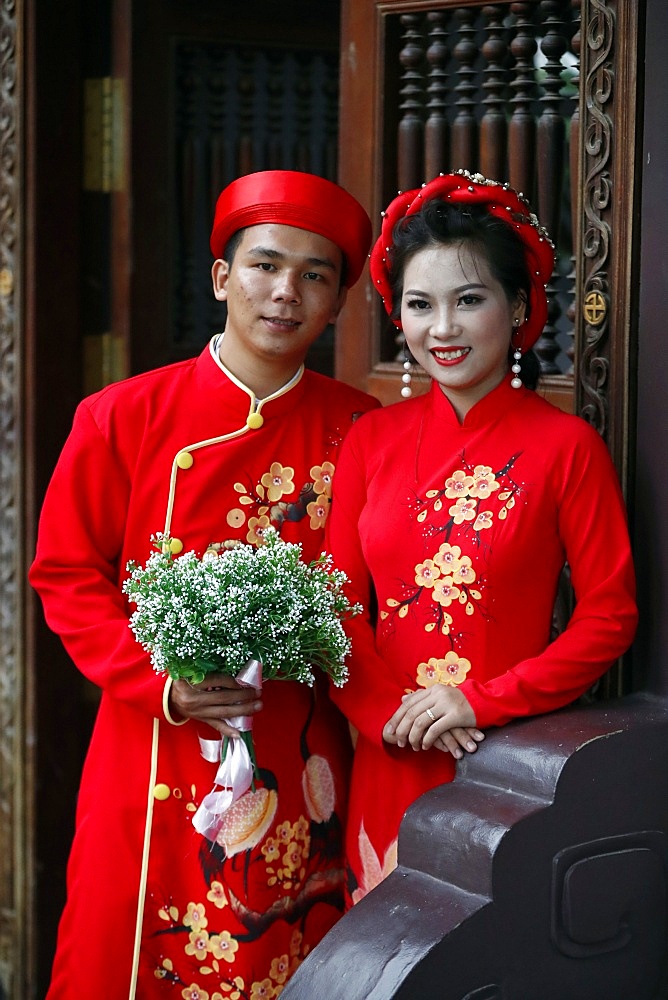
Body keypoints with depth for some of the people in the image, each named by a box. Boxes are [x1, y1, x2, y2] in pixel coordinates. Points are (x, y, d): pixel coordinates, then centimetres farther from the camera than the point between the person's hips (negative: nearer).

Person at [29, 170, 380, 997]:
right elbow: (66, 576, 1)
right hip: (155, 765, -1)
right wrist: (159, 681, -11)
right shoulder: (121, 418, -1)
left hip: (303, 774, 1)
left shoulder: (358, 431, 2)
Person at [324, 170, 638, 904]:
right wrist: (390, 711, -9)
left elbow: (609, 617, -7)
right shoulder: (372, 440, 5)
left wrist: (483, 703, -14)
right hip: (391, 758, 3)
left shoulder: (566, 447, -7)